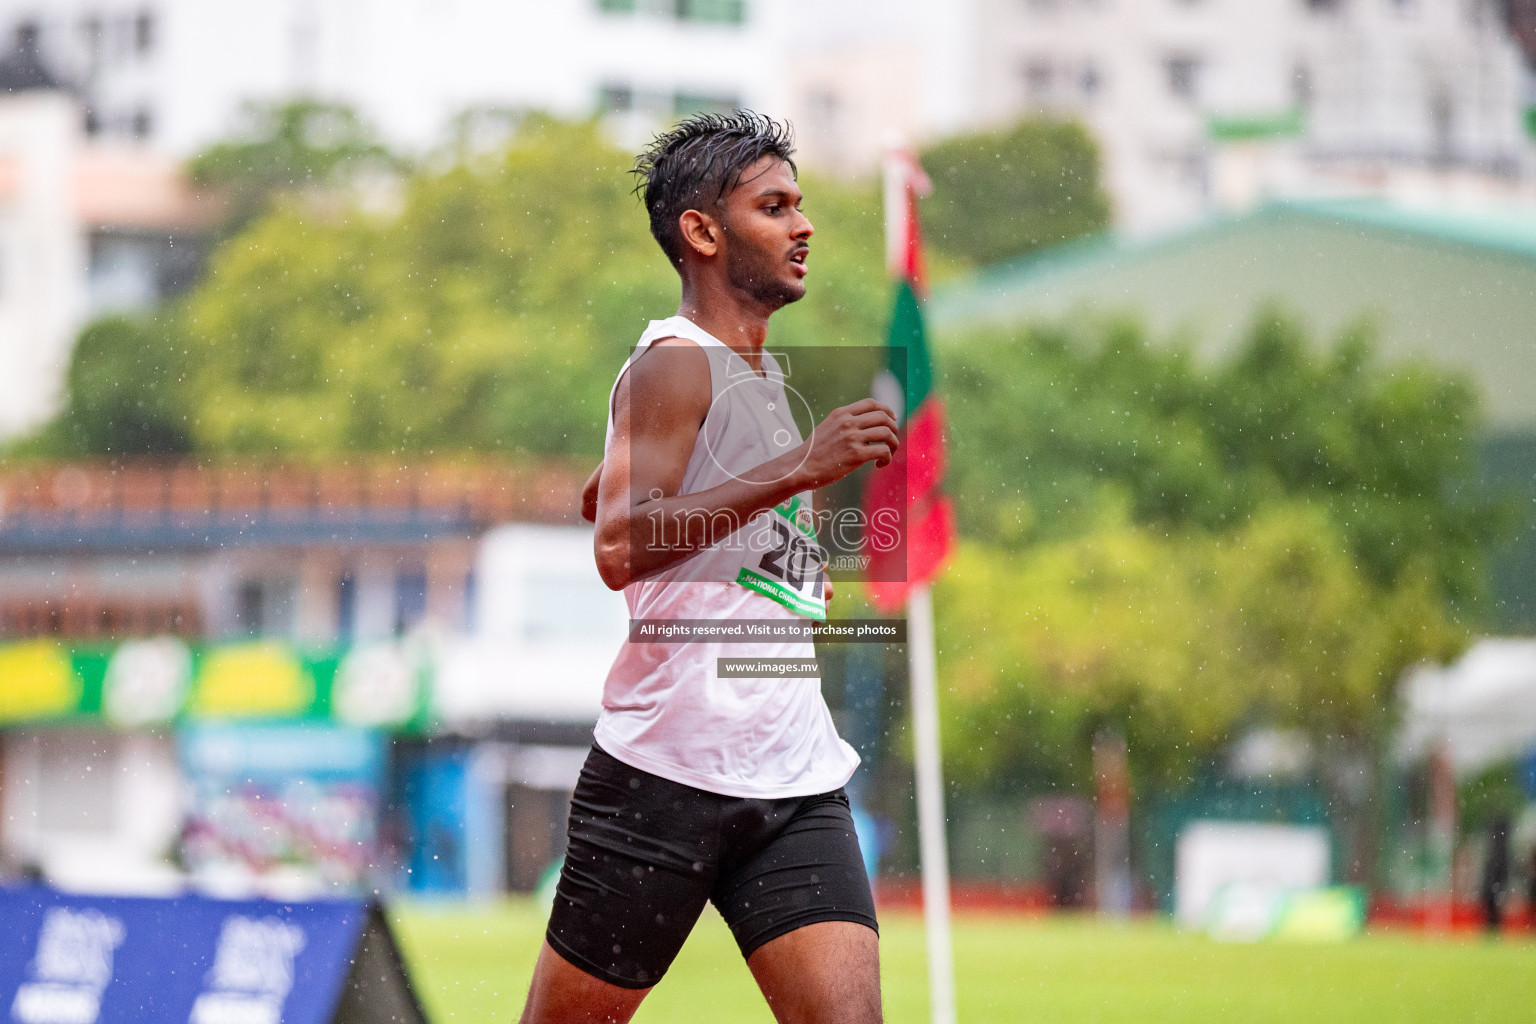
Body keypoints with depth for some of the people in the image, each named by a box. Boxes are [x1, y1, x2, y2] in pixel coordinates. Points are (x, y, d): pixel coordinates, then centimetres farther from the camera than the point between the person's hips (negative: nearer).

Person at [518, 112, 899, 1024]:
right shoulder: (677, 364, -8)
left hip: (797, 778, 7)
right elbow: (618, 546, -24)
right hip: (668, 769, -7)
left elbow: (599, 497, 33)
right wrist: (798, 470, -26)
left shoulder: (762, 375, 19)